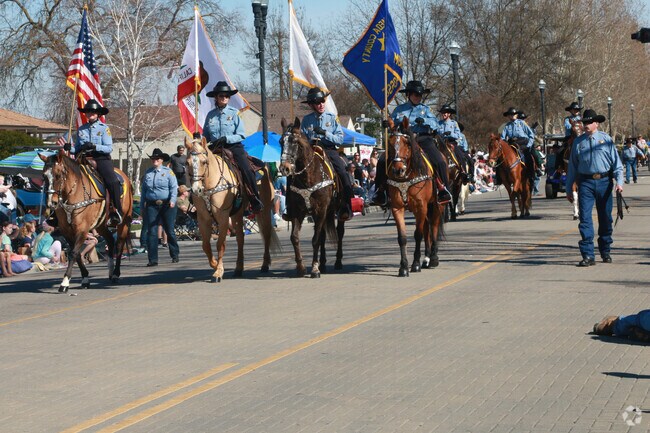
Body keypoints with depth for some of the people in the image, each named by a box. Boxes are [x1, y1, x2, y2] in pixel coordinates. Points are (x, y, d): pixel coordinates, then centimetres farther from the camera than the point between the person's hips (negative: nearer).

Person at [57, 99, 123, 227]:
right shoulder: (81, 129, 13)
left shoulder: (104, 128, 2)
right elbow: (77, 149, 18)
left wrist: (94, 146, -22)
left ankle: (118, 212, -21)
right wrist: (69, 148, -3)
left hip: (101, 159, -4)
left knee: (112, 181, -27)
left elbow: (109, 148, -8)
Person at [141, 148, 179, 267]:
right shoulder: (148, 173, 10)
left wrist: (173, 200, -22)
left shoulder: (168, 172, 0)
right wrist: (142, 204, 9)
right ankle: (153, 259, -2)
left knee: (169, 230, 7)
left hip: (166, 205, -2)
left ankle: (175, 256, 22)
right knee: (152, 232, -4)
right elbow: (144, 189, 14)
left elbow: (174, 187, -7)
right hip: (151, 205, 2)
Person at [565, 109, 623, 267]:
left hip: (604, 182, 0)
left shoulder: (606, 139, 3)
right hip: (586, 183, 0)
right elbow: (572, 166, 11)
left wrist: (619, 182, -9)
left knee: (605, 218, 9)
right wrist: (569, 189, 11)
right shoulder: (578, 142, 7)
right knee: (585, 218, -8)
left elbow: (616, 162, 3)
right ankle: (588, 255, -8)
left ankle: (605, 252, 24)